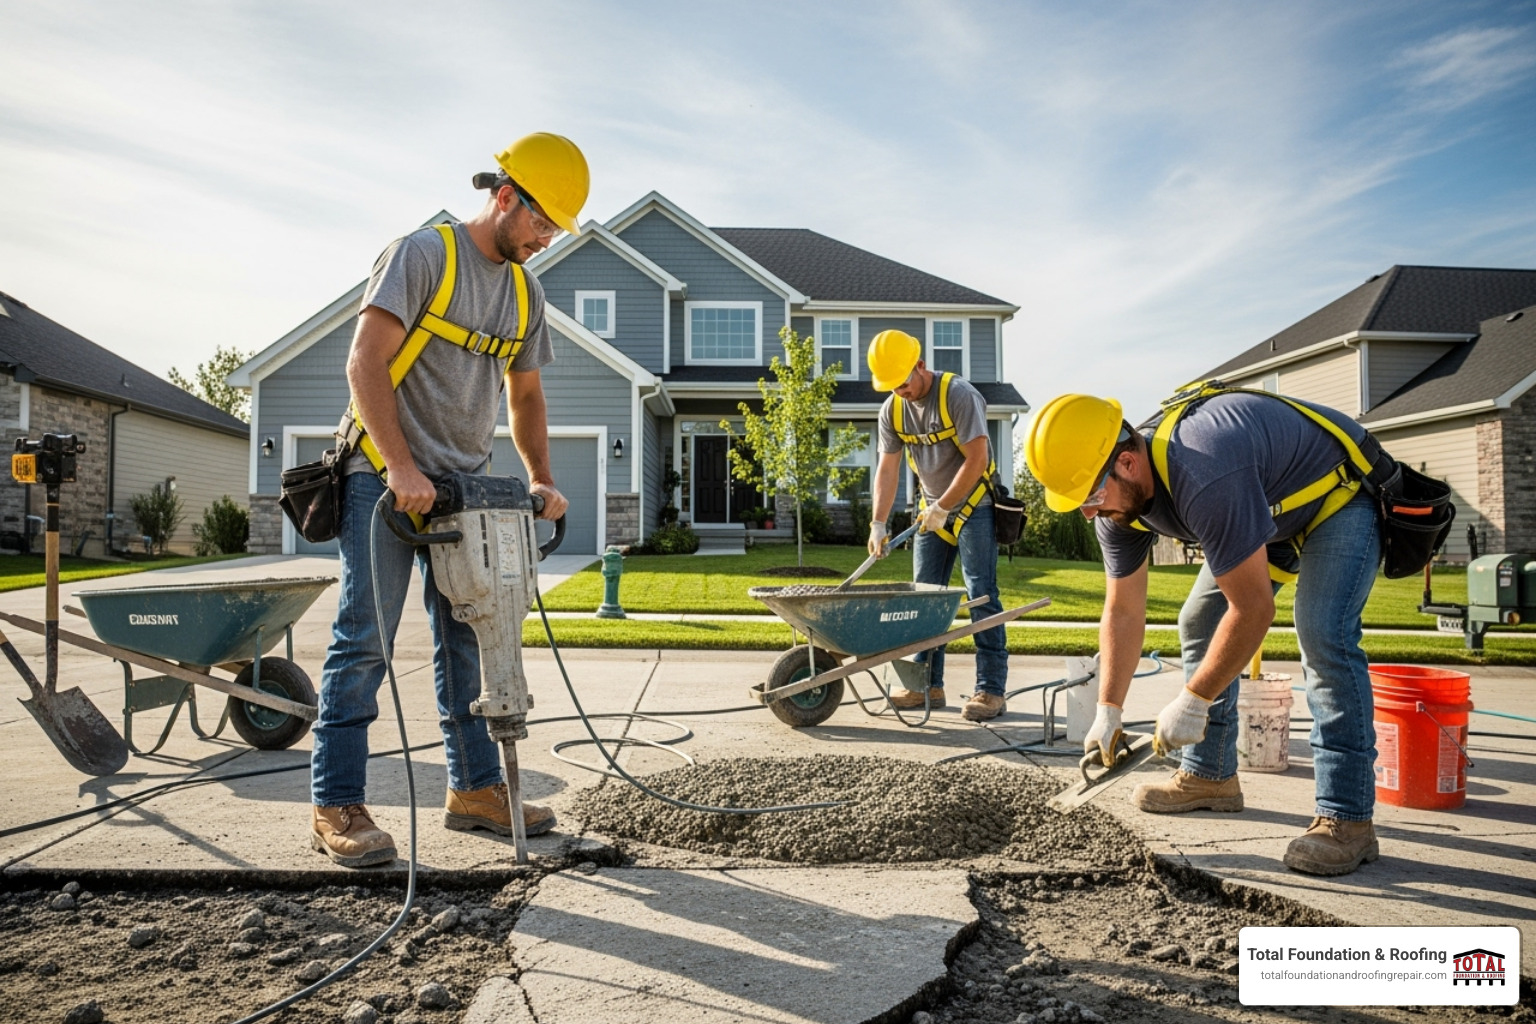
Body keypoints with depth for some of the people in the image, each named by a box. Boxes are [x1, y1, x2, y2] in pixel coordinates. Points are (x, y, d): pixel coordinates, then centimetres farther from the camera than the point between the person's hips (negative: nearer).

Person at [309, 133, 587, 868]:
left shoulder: (525, 291, 12)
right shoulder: (424, 254, -9)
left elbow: (524, 394, 18)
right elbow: (366, 363, -16)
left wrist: (540, 479, 5)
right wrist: (401, 468, -24)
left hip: (463, 484, 7)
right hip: (384, 475, -7)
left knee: (466, 642, 9)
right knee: (364, 638, -6)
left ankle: (475, 787, 19)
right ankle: (337, 806, 3)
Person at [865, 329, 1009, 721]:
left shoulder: (959, 395, -19)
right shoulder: (892, 410, 0)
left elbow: (976, 459, -21)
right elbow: (887, 469, 0)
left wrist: (943, 508, -19)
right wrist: (878, 523, -8)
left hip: (974, 505, -6)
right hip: (933, 510, 6)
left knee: (981, 595, -9)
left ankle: (992, 689, -4)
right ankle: (928, 685, 12)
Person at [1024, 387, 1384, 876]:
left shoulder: (1204, 479, -42)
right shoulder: (1119, 500, -15)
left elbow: (1253, 608, -37)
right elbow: (1123, 613, -7)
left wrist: (1192, 702, -30)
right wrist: (1108, 711, -12)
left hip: (1342, 493, -8)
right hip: (1272, 506, 8)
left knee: (1322, 635, -25)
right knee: (1199, 622, 6)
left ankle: (1347, 819, -18)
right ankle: (1210, 776, 17)